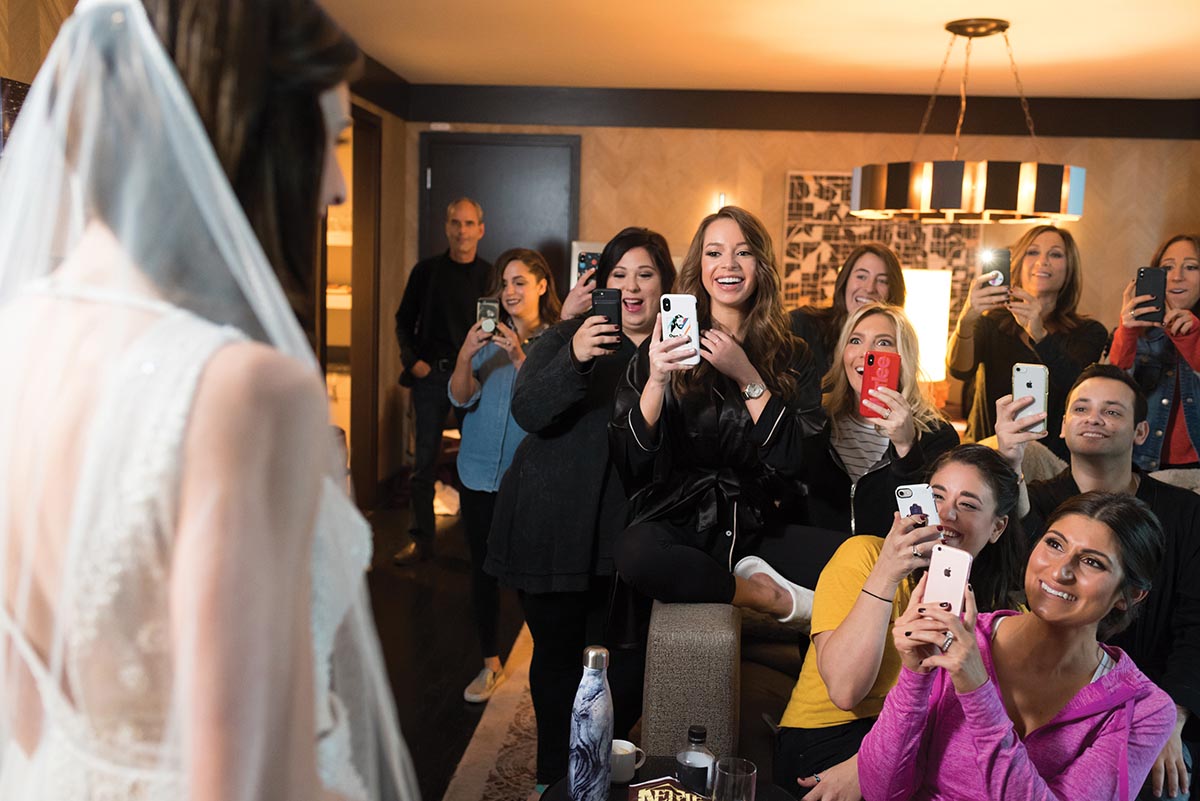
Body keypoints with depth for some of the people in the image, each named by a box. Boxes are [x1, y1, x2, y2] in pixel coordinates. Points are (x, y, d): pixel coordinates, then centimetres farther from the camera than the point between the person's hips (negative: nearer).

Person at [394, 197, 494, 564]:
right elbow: (404, 321, 11)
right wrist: (411, 360, -2)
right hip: (430, 376, 1)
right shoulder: (426, 271, 5)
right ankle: (422, 539, 15)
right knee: (424, 461, 4)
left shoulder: (490, 276, 2)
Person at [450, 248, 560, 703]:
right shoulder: (488, 337, 7)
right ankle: (490, 663, 24)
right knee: (483, 568, 9)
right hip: (480, 473, 3)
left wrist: (520, 358, -25)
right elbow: (461, 398, -3)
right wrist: (465, 356, -20)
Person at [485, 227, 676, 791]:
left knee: (625, 664, 0)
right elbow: (527, 411, -15)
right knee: (558, 655, 9)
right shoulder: (565, 338, 2)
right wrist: (574, 360, -30)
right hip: (554, 529, -1)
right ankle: (554, 778, 27)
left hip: (626, 534, 1)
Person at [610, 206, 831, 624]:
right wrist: (656, 380, -23)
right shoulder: (668, 346, 1)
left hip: (756, 524, 1)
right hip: (678, 522, -1)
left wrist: (748, 378, -14)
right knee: (635, 551, -36)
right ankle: (772, 598, -14)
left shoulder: (790, 355, 6)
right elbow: (632, 460, -8)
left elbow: (791, 459, -6)